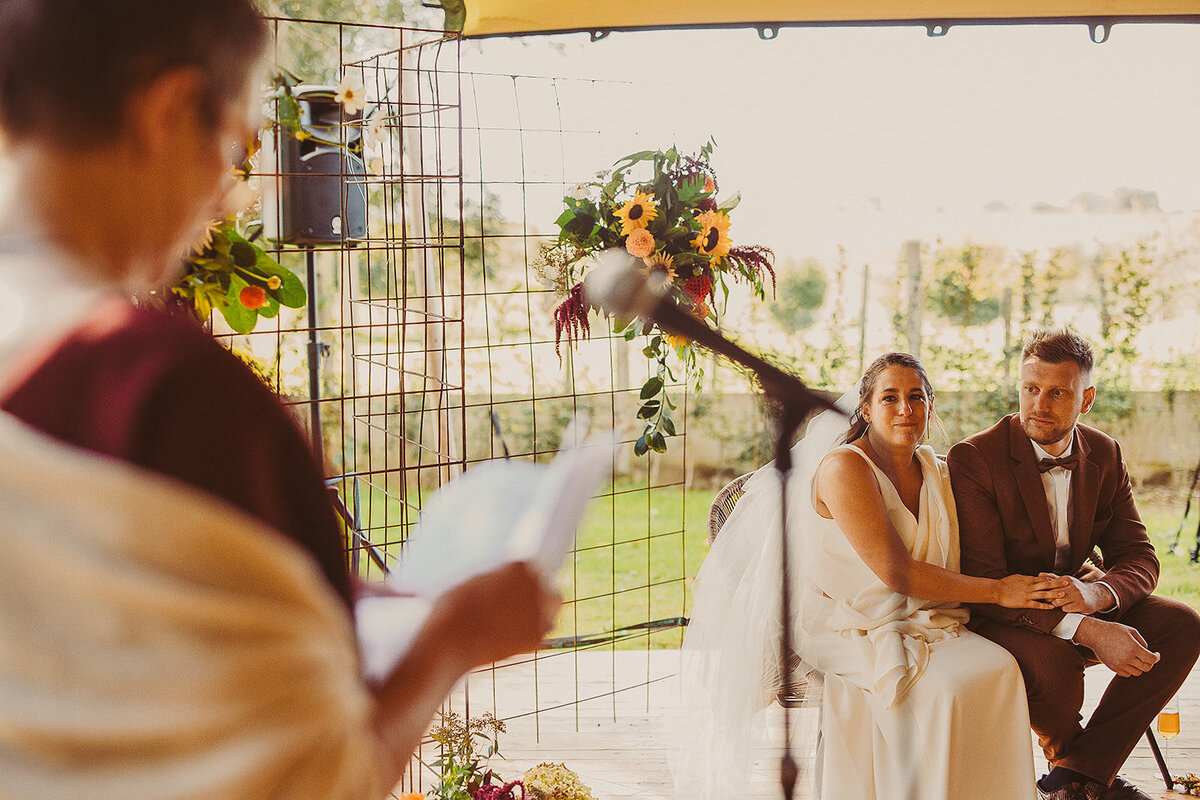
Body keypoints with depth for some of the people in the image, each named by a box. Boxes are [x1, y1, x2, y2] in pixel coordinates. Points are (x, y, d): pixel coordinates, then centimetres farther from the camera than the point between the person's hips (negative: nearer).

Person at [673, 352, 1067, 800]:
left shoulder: (935, 472, 10)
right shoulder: (843, 467, -14)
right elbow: (894, 571, -20)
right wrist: (997, 591, -18)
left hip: (920, 622, 7)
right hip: (845, 627, -6)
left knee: (999, 666, -19)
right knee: (943, 686, -29)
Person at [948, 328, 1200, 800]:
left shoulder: (1104, 456, -1)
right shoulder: (973, 459, -19)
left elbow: (1138, 558, -1)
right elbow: (982, 582, -26)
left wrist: (1096, 593, -28)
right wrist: (1088, 630, -36)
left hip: (1068, 598, 6)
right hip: (998, 617, -6)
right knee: (1055, 664, -36)